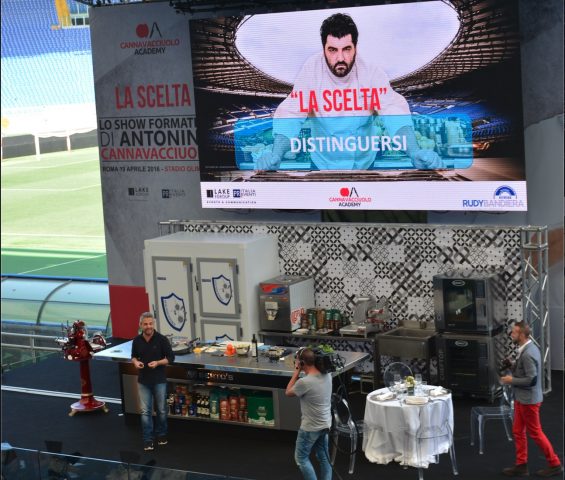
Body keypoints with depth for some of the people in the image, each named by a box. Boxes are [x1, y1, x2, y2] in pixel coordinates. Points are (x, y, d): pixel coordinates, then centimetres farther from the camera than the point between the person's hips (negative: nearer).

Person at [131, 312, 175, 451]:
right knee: (145, 412, 2)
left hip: (159, 380, -2)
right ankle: (148, 440, 7)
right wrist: (136, 362, -10)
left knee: (161, 410, 11)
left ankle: (161, 435, 30)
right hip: (143, 381, 2)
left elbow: (171, 357, -6)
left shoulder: (162, 339, -11)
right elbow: (134, 356, 13)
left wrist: (158, 363, -22)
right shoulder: (137, 340, -1)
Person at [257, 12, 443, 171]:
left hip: (364, 162, 1)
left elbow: (394, 112, -24)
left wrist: (415, 153, -42)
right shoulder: (311, 70, -17)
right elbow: (290, 115, -20)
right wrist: (275, 156, -37)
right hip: (323, 163, 0)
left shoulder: (371, 72, -16)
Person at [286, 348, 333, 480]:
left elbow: (288, 392, -8)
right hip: (325, 424, 7)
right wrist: (301, 372, 2)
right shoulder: (327, 376, -6)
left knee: (301, 458, 11)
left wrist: (297, 371, -7)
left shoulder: (304, 382, -28)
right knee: (324, 457, 19)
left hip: (310, 427, -7)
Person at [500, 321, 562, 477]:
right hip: (522, 398, 10)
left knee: (535, 433, 3)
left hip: (528, 400, -10)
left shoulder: (528, 354, -25)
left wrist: (511, 380, -18)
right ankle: (521, 465, 22)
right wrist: (512, 367, 3)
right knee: (518, 432, 14)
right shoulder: (527, 348, 6)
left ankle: (555, 465, 15)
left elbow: (531, 379, -27)